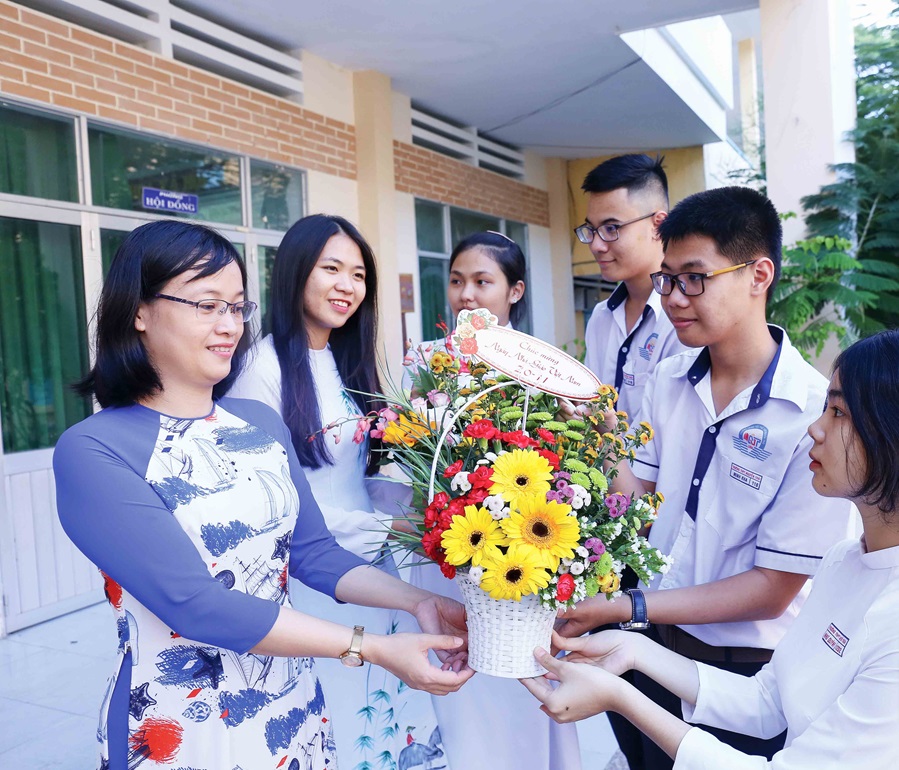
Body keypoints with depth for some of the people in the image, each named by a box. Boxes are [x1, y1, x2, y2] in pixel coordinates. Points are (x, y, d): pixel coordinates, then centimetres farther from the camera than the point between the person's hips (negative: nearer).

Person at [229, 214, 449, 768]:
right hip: (309, 582, -6)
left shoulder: (351, 363, 8)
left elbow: (361, 476, 9)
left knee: (385, 699, 17)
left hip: (372, 568, 7)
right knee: (335, 725, 9)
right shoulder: (264, 367, -16)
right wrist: (381, 527, -15)